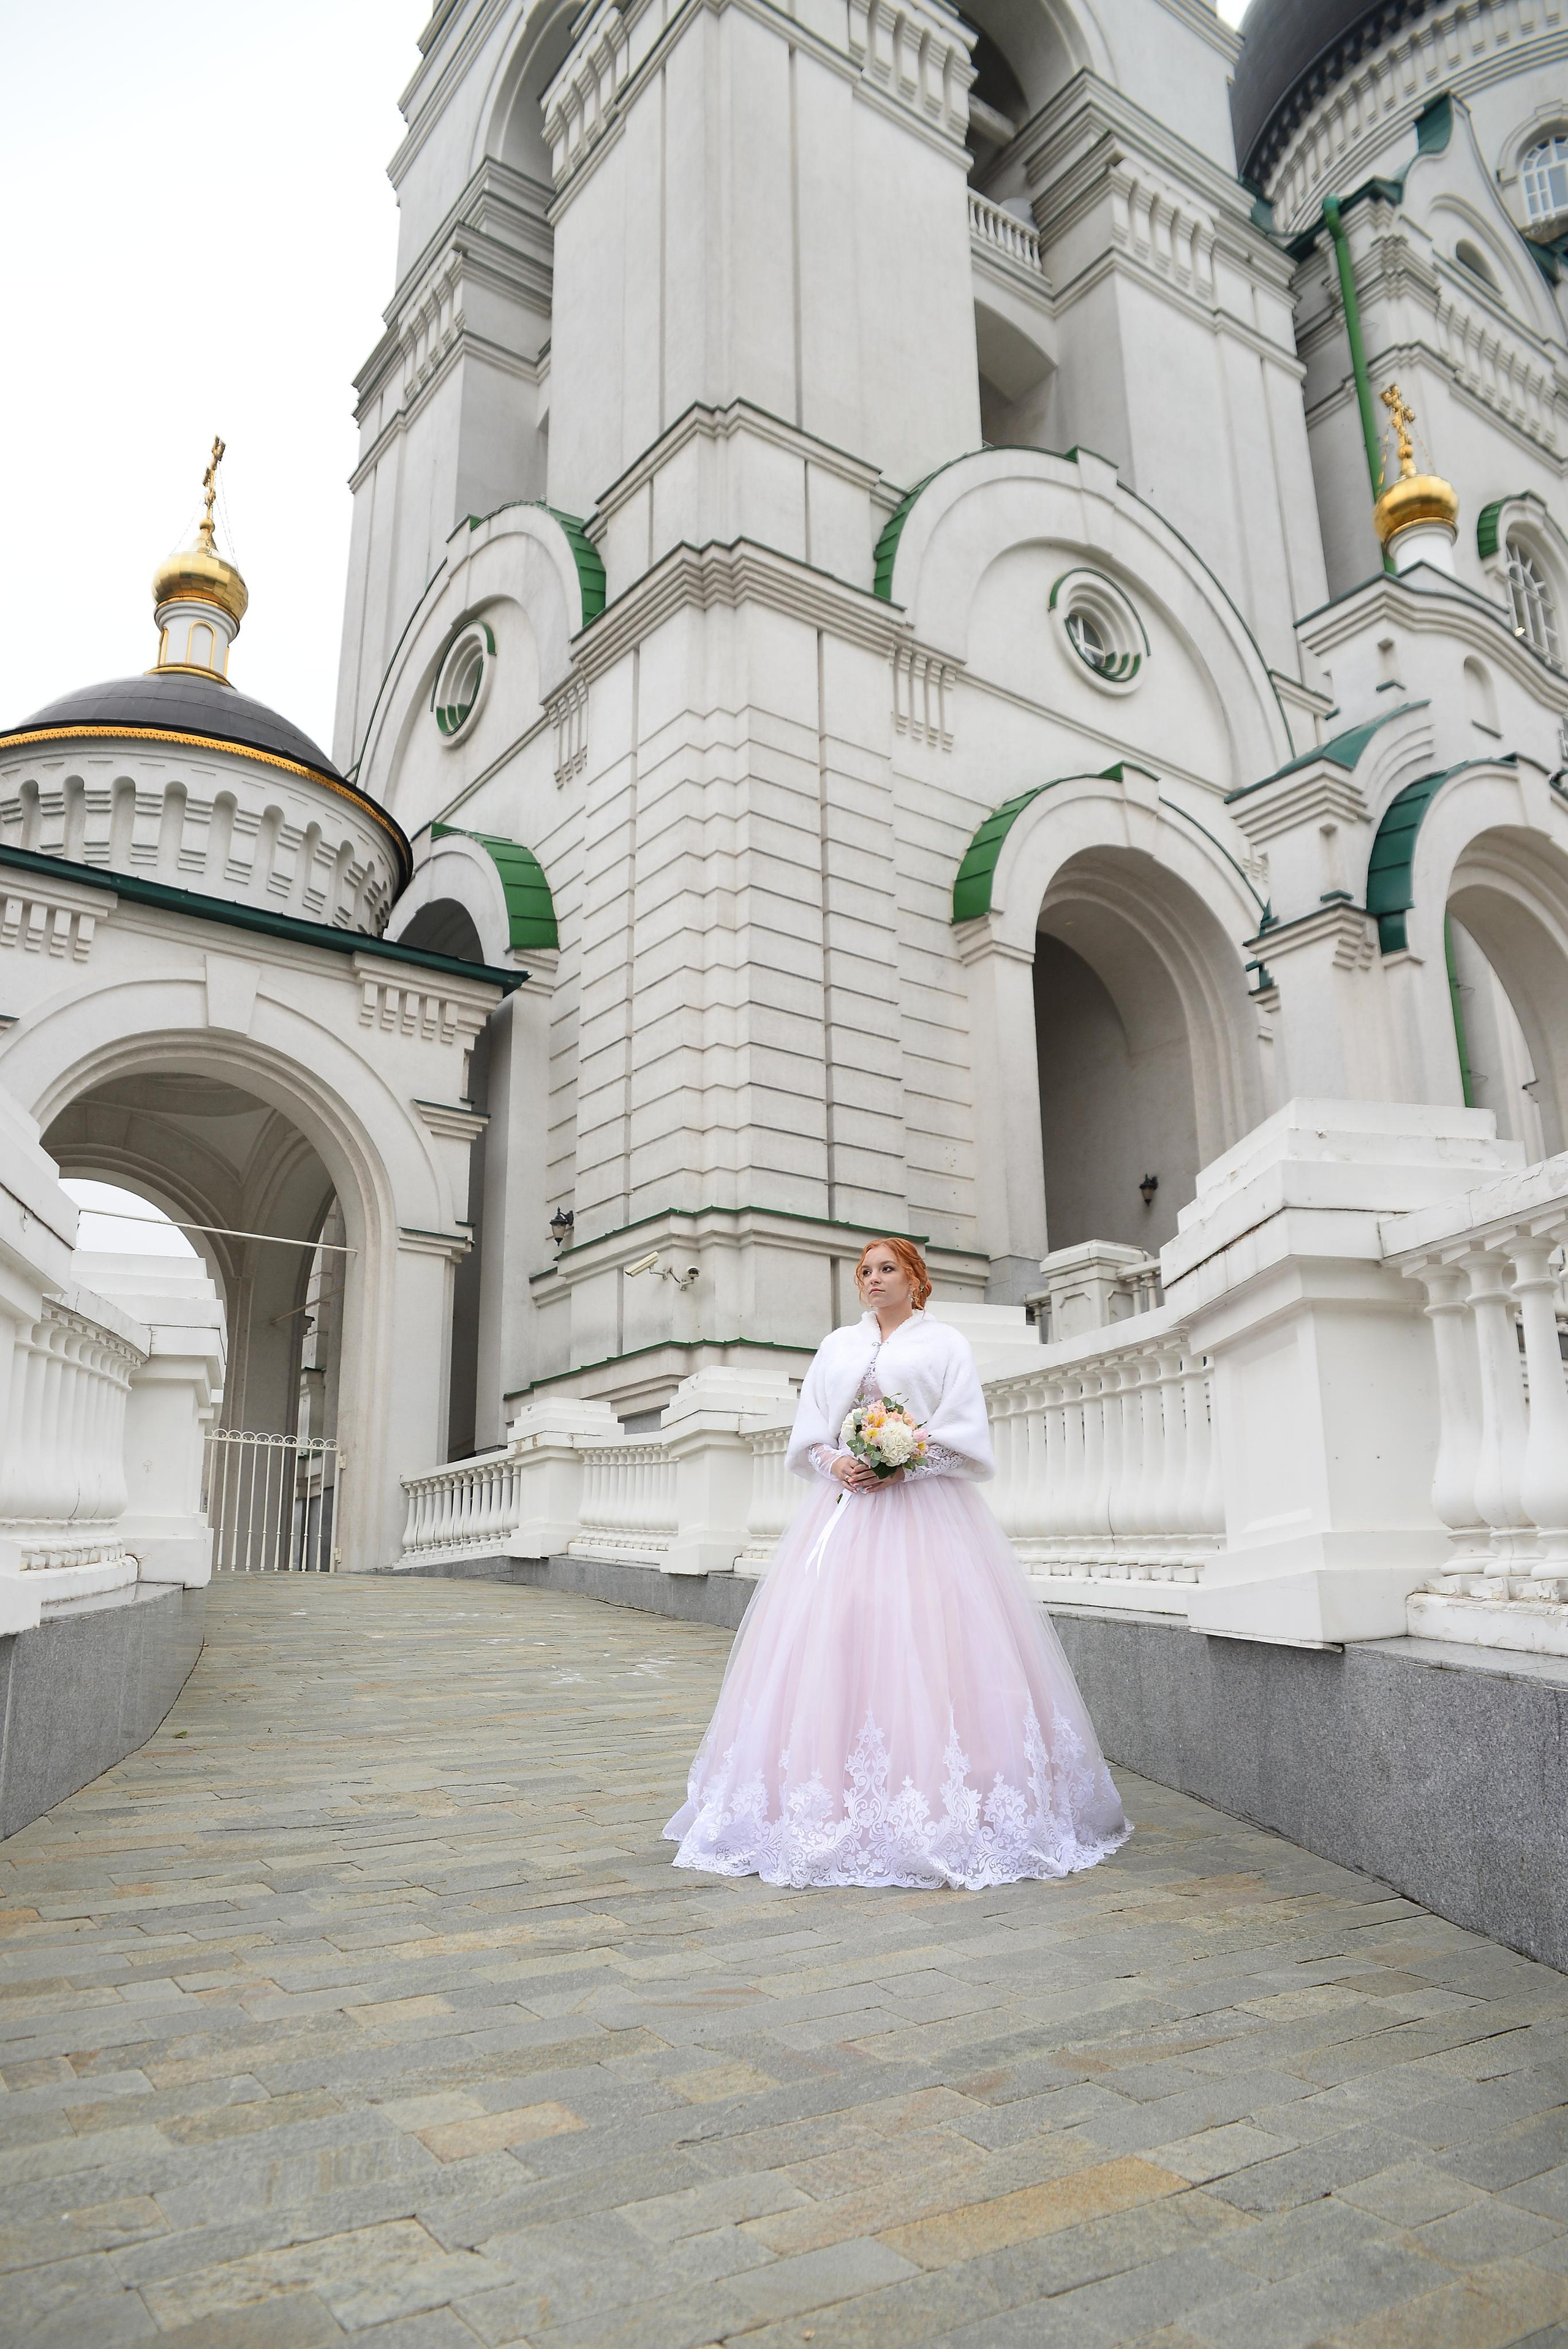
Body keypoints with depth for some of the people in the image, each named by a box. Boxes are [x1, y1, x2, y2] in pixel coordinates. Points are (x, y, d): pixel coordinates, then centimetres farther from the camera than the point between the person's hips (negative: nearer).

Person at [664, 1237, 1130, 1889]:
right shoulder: (837, 1345, 18)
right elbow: (807, 1433, 15)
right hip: (845, 1506, 4)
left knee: (924, 1645, -10)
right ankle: (836, 1804, 2)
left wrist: (905, 1464, -14)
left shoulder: (943, 1342, 6)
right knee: (831, 1639, -3)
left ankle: (939, 1802, -3)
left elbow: (965, 1432, -2)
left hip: (922, 1510, -4)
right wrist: (835, 1463, -5)